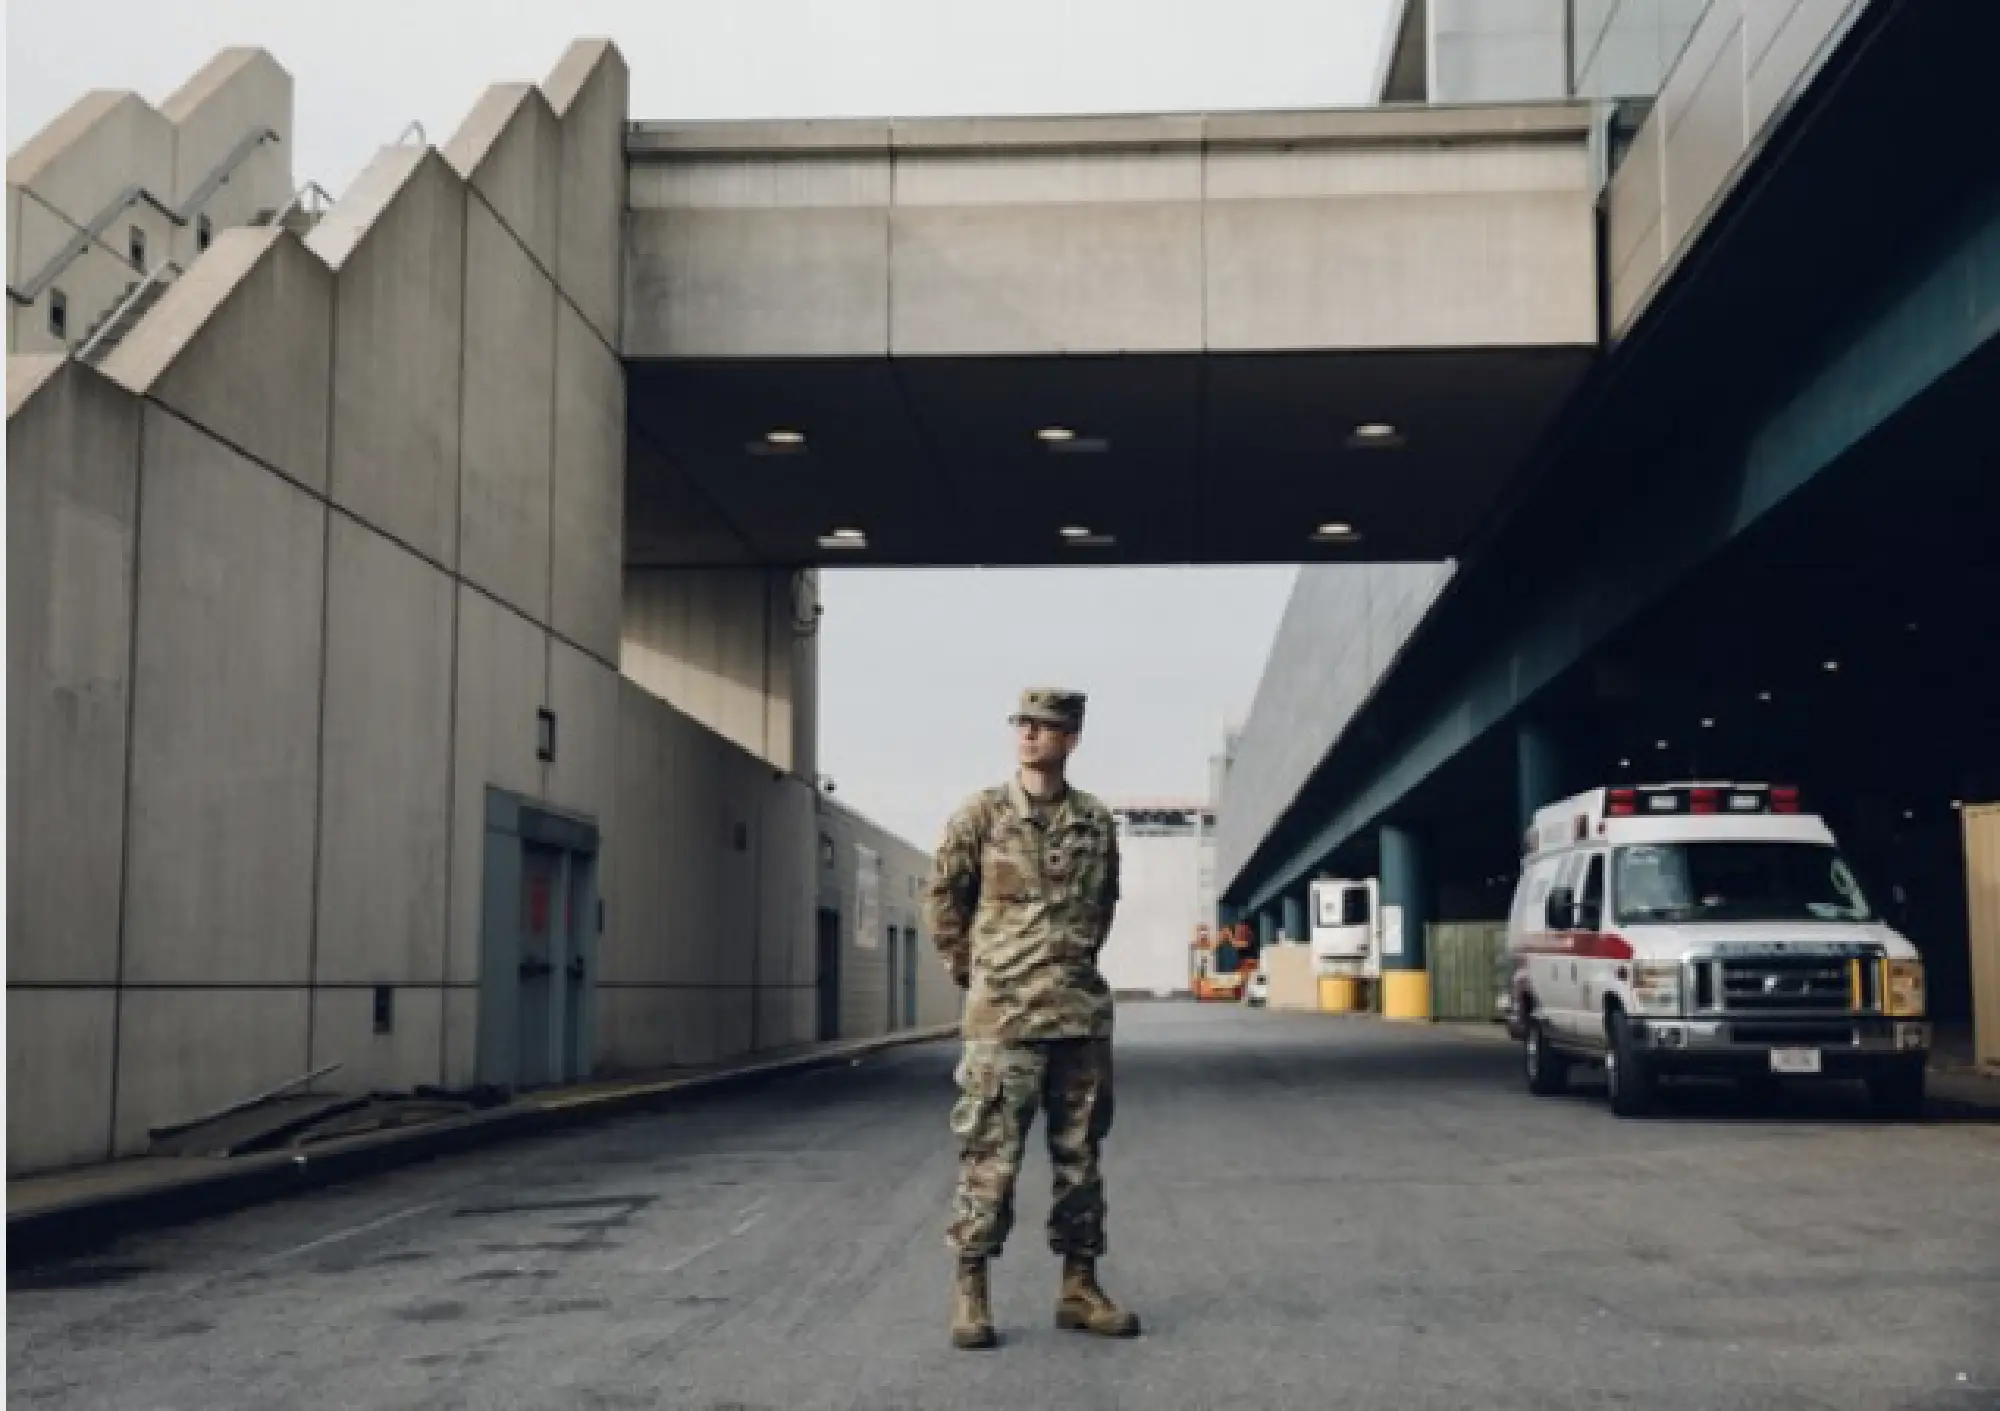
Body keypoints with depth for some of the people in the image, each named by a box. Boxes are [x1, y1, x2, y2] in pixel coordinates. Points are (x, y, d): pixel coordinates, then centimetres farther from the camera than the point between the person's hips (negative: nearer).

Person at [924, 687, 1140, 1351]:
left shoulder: (1097, 823, 6)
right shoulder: (980, 815, -3)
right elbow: (943, 897, 6)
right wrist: (971, 970, 6)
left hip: (1082, 1013, 4)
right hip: (1003, 1016, -4)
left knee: (1080, 1154, 9)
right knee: (990, 1155, -5)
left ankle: (1079, 1286, 18)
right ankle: (970, 1291, 4)